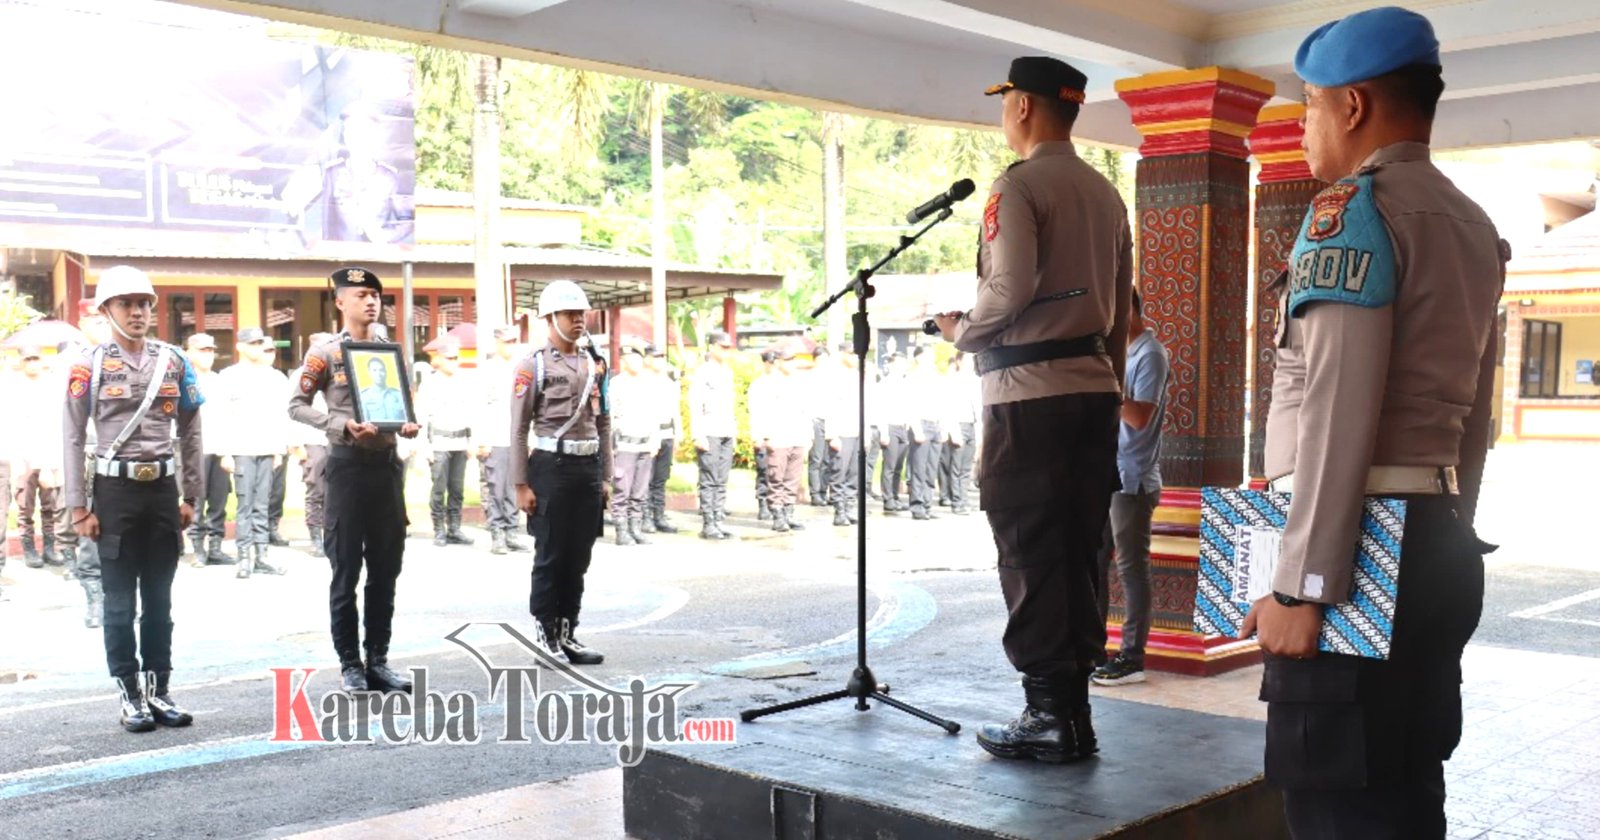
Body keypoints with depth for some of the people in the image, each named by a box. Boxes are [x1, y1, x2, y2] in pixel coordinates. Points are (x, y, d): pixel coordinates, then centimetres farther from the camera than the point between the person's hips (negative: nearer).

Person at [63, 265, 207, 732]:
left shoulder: (173, 362, 6)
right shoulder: (89, 366, -3)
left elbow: (191, 432, 11)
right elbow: (73, 439, -3)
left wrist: (190, 496, 8)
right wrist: (78, 508, -7)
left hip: (163, 488, 3)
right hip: (116, 489, -3)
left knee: (159, 597, 10)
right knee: (120, 600, 3)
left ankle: (160, 689, 18)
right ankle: (129, 694, 11)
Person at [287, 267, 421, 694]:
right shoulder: (325, 353, -3)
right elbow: (296, 405, -6)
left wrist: (409, 424, -1)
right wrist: (342, 425, -20)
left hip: (388, 464, 6)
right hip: (348, 465, -5)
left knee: (386, 569, 9)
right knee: (346, 571, 1)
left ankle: (378, 659, 18)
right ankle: (349, 663, 10)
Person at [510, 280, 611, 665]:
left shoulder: (594, 364, 12)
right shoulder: (532, 365, -4)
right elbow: (519, 430, -6)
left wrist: (604, 475, 11)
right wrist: (521, 485, -10)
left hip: (589, 466, 5)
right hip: (552, 465, -5)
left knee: (579, 557, 9)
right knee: (550, 556, 1)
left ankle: (568, 631, 19)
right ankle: (545, 635, 11)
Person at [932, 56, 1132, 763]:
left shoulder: (1019, 185, -8)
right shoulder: (1106, 193, 16)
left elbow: (1010, 288, -18)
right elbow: (1121, 302, 18)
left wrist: (961, 332, -1)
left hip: (1029, 391, -7)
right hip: (1095, 386, 8)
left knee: (1031, 555, -2)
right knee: (1078, 553, 11)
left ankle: (1048, 716, 1)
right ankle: (1075, 710, 16)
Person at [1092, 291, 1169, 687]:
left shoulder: (1150, 354, -9)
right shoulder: (1127, 352, 18)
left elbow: (1140, 417, -18)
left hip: (1132, 479, -9)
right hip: (1108, 475, 9)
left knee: (1130, 566, -5)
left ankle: (1132, 658, -1)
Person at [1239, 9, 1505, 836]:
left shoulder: (1352, 208, -10)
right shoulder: (1473, 226, 19)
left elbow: (1338, 408, -20)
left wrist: (1301, 583, -21)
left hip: (1365, 546, -9)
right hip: (1437, 539, 10)